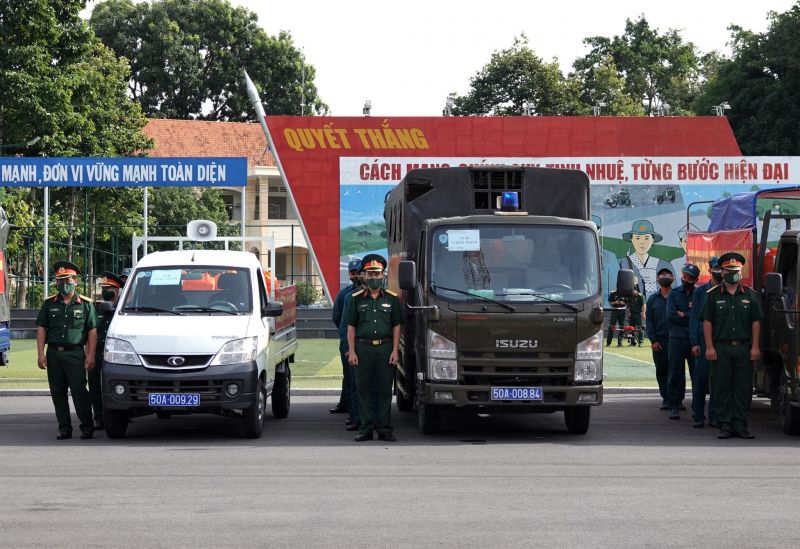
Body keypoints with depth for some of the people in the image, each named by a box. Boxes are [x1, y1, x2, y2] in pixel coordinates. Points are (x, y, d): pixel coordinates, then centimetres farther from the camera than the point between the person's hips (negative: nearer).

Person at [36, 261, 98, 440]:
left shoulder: (85, 304, 5)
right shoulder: (49, 304, 11)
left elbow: (92, 331, 3)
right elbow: (41, 329, 9)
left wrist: (90, 355, -5)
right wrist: (41, 354, -1)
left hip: (75, 353, -3)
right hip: (54, 353, 3)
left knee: (79, 390, -9)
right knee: (57, 392, 5)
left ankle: (87, 427, -2)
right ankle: (64, 428, 11)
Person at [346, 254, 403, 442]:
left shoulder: (391, 299, 7)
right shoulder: (356, 299, 7)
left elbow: (396, 327, 7)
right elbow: (351, 327, 7)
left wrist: (395, 350, -2)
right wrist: (351, 351, -2)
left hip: (385, 348, 0)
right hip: (363, 348, 0)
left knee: (385, 390, 2)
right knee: (364, 389, 2)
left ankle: (384, 429, 7)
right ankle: (366, 428, 6)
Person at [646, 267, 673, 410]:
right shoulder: (652, 299, 13)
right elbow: (649, 322, 9)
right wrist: (653, 340, -1)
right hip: (659, 340, 2)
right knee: (661, 371, 2)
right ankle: (665, 399, 7)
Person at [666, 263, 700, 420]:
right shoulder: (673, 293, 10)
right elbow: (670, 315, -3)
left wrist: (682, 315, -7)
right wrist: (691, 317, -6)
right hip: (676, 338, 1)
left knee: (697, 375, -2)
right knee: (675, 375, 0)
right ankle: (674, 407, 4)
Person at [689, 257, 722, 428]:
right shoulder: (700, 291, 9)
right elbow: (695, 318, 6)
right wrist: (694, 342, -3)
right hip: (703, 341, 0)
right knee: (700, 377, -3)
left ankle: (714, 417, 6)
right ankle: (698, 416, 3)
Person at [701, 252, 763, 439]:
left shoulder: (750, 295, 9)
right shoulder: (713, 295, 5)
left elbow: (756, 322, 9)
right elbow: (707, 322, 2)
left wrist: (755, 347, 0)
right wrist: (709, 347, -6)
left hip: (744, 348, 1)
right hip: (721, 348, -1)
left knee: (743, 388, 2)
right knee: (721, 388, -1)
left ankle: (740, 425, 8)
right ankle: (725, 426, 5)